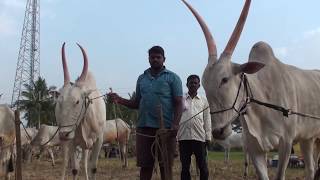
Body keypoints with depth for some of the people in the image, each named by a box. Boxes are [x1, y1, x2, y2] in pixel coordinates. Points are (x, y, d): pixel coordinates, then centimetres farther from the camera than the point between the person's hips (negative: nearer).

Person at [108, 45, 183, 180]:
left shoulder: (172, 78, 3)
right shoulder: (142, 78, 16)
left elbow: (178, 103, -3)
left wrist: (175, 124, -17)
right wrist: (119, 100, 3)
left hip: (165, 129, -4)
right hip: (144, 128, 4)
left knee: (166, 166, 2)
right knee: (145, 166, 6)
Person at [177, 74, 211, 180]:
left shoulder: (203, 101, 12)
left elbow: (207, 120, 10)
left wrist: (208, 137, 4)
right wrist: (175, 133, -3)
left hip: (200, 137, 1)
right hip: (184, 137, 0)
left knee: (203, 166, 2)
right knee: (185, 166, 5)